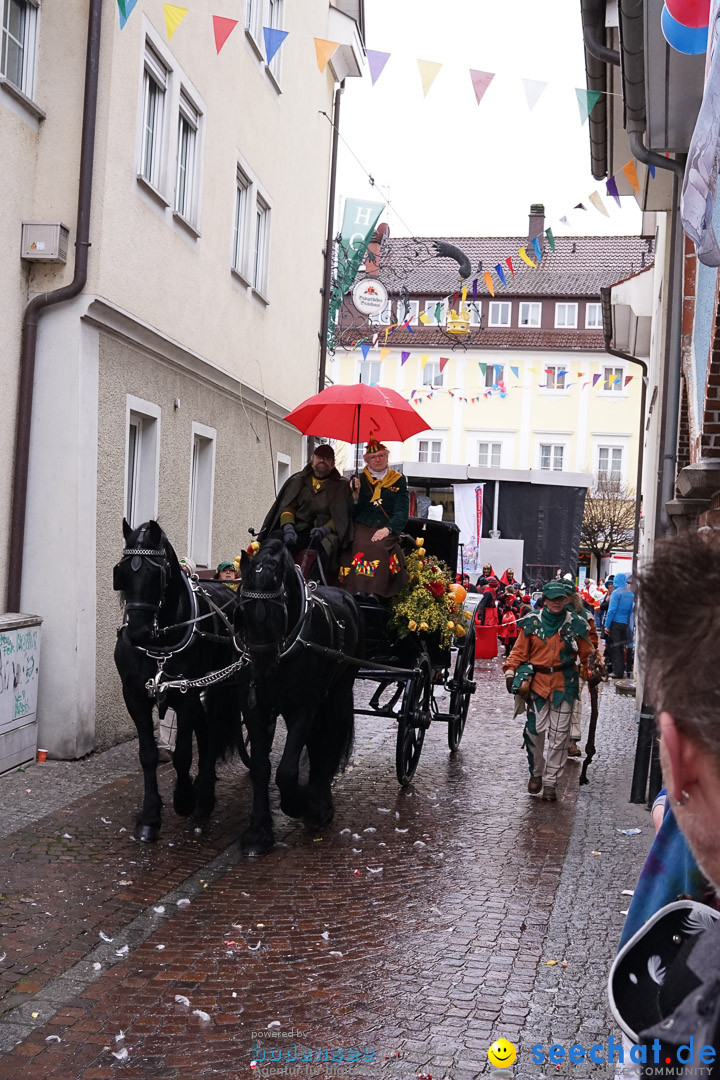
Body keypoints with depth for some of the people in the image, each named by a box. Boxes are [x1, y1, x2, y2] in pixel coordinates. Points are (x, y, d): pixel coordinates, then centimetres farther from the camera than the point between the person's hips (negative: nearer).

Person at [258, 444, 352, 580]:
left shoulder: (341, 486, 16)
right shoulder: (298, 480, 23)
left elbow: (341, 517, 6)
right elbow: (287, 506, 12)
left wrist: (325, 529, -15)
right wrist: (288, 527, -9)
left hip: (324, 534, -2)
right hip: (296, 531, 2)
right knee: (275, 540, -30)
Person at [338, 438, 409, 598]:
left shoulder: (398, 481, 13)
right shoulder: (359, 480, 15)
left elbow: (402, 511, 3)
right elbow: (352, 513, 11)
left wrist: (388, 529, -14)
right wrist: (356, 494, -8)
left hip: (388, 529, 0)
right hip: (362, 527, 1)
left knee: (380, 547, -33)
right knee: (363, 547, -32)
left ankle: (376, 595, -31)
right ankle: (359, 593, -33)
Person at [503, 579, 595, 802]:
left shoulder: (576, 625, 2)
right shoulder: (531, 623, 3)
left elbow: (587, 654, 11)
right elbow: (519, 651, 7)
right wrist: (510, 672, -2)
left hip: (564, 683, 0)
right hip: (537, 681, 0)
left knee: (558, 734, -1)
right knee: (535, 729, -2)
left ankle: (550, 782, 8)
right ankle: (536, 773, 20)